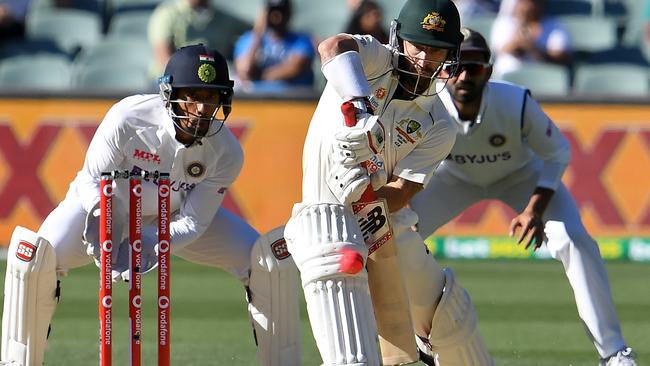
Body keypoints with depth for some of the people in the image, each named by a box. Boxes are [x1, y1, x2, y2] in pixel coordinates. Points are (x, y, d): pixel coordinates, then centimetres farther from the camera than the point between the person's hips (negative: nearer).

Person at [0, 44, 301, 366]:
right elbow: (93, 180, -19)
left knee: (274, 258, -14)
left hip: (176, 217, 2)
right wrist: (100, 219, -38)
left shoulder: (226, 153, -24)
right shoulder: (128, 118, -32)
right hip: (109, 207, -2)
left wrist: (149, 249, -34)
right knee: (35, 256, -30)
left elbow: (193, 221, -18)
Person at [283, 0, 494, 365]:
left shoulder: (439, 127, 0)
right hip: (329, 221, -6)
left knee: (451, 312, 20)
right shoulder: (375, 59, -8)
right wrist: (358, 102, -51)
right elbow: (333, 46, -33)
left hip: (387, 216, 6)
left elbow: (403, 191, -11)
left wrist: (366, 191, -33)